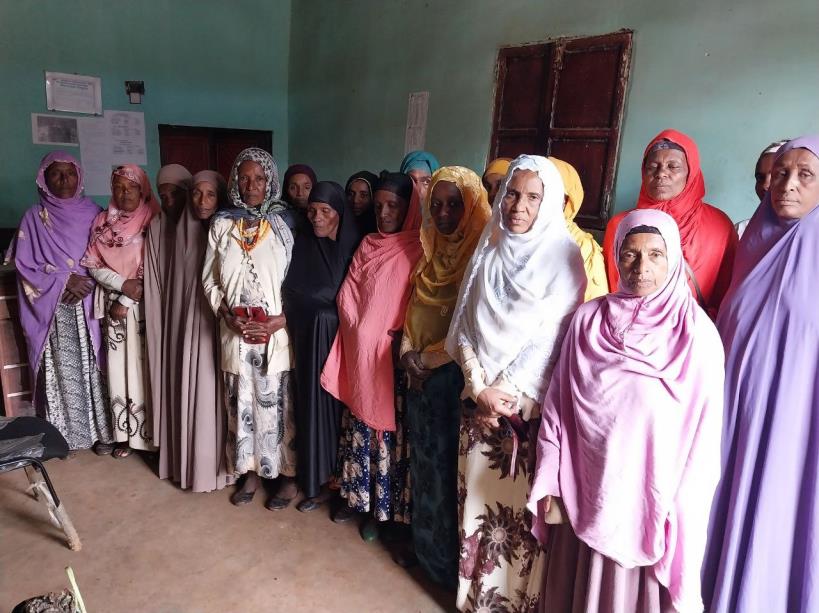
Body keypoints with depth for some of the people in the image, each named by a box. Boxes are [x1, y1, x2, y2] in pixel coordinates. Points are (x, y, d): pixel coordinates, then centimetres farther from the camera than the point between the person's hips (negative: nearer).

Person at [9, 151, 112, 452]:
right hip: (54, 309, -1)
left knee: (94, 367, 1)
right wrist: (64, 280, -11)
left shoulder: (93, 212, 7)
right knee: (62, 371, -1)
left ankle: (100, 429, 11)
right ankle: (63, 434, 11)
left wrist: (87, 284, -9)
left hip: (90, 305, 1)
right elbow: (24, 264, 0)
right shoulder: (34, 217, 3)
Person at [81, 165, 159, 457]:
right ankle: (125, 433, 16)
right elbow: (94, 265, 4)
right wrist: (123, 284, -12)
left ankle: (150, 432, 11)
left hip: (145, 306, -3)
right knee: (120, 367, 6)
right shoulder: (103, 222, 8)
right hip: (113, 305, 3)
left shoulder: (153, 221, -3)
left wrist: (126, 301, -10)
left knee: (145, 365, -1)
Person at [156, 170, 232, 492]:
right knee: (191, 387, 8)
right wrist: (182, 319, 4)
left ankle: (218, 461, 15)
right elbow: (179, 280, 10)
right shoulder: (184, 231, 7)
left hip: (218, 321, -4)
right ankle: (193, 460, 23)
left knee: (215, 389, 1)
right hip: (189, 320, 4)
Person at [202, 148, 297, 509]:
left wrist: (278, 321, -15)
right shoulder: (221, 225, 5)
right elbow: (209, 279, 9)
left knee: (278, 404, 4)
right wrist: (226, 314, -7)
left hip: (276, 334, -2)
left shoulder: (283, 226, -2)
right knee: (241, 403, 12)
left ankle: (288, 475, 21)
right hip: (235, 334, 3)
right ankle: (250, 472, 30)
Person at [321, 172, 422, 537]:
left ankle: (384, 506, 20)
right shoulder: (368, 245, 9)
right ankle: (358, 496, 31)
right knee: (359, 426, 14)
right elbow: (347, 295, 8)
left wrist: (397, 337, -16)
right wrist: (360, 333, -5)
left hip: (395, 359, -5)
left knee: (389, 429, 4)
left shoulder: (419, 249, -6)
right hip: (360, 355, 5)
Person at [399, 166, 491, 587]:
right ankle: (424, 544, 37)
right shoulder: (432, 250, 9)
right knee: (425, 460, 18)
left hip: (455, 376, -7)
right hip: (421, 376, 7)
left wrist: (429, 358, -12)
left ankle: (449, 558, 25)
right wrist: (408, 352, -1)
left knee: (448, 464, 5)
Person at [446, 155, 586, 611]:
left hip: (530, 403, -4)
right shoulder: (489, 250, 5)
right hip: (480, 397, 4)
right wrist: (480, 388, -8)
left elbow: (549, 338, -11)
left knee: (519, 502, 3)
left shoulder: (564, 257, -7)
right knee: (476, 494, 12)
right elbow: (466, 325, 3)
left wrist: (504, 394, -12)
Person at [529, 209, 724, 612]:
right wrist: (549, 484, -1)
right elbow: (558, 405, 0)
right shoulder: (589, 319, -3)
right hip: (586, 494, 2)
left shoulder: (697, 334, -10)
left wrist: (679, 514, -7)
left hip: (651, 498, -2)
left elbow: (704, 433, -7)